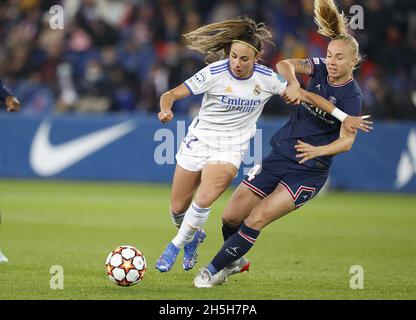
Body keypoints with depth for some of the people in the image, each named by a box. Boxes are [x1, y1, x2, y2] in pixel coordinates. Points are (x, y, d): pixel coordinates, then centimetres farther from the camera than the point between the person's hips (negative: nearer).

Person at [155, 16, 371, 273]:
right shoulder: (215, 72, -17)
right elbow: (171, 94, -18)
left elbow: (306, 95, -4)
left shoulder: (267, 78, -11)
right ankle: (194, 235, 42)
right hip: (199, 140, 0)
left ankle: (177, 245, 2)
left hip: (231, 149, 0)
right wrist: (166, 110, -42)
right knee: (178, 208, 7)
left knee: (203, 201, -23)